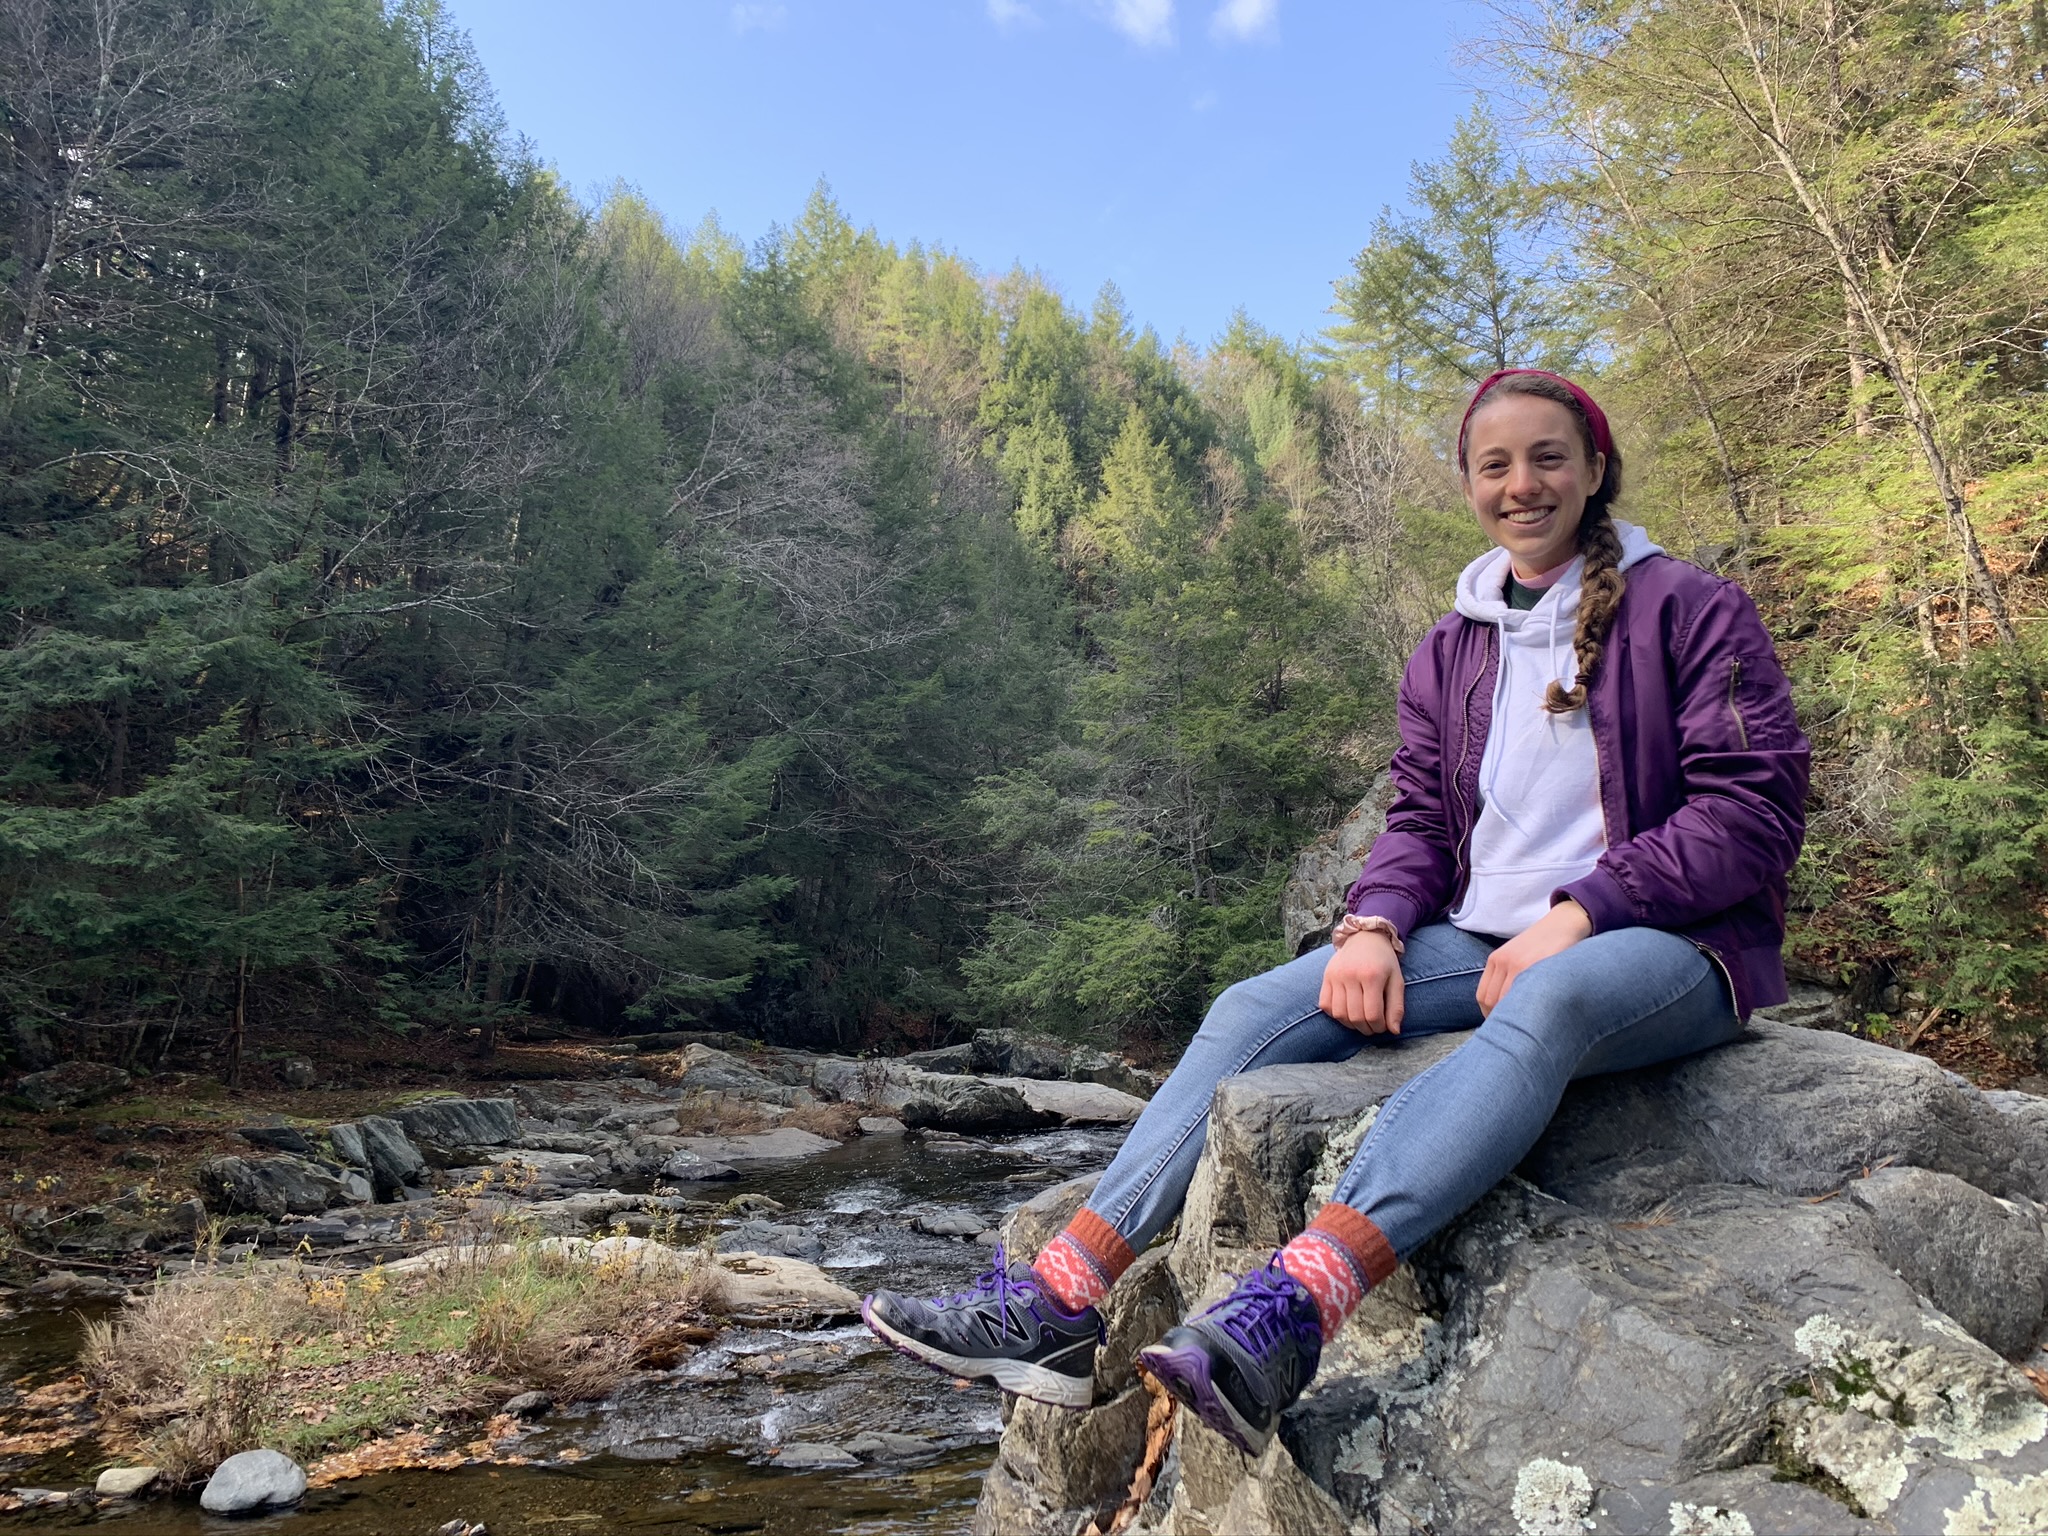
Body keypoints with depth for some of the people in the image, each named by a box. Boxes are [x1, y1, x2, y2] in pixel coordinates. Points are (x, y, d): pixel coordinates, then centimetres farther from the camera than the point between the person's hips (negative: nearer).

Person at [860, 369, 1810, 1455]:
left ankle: (1288, 1319, -57)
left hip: (1671, 946, -4)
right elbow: (1422, 820, 12)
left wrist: (1575, 914, -19)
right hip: (1484, 943, 5)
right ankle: (1061, 1305, -27)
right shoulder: (1450, 652, 16)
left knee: (1544, 1002, -41)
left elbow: (1756, 808, -8)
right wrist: (1375, 925, -10)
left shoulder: (1690, 611, 0)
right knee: (1260, 1008, -19)